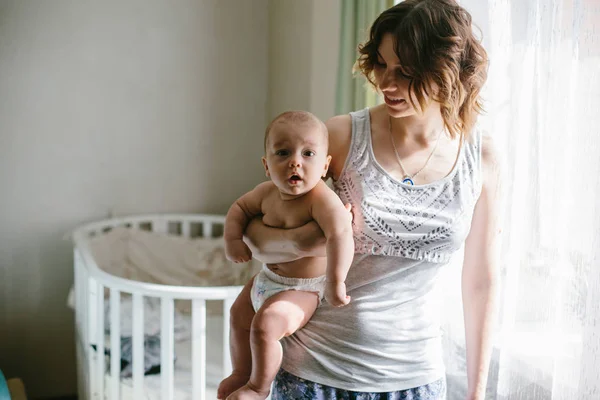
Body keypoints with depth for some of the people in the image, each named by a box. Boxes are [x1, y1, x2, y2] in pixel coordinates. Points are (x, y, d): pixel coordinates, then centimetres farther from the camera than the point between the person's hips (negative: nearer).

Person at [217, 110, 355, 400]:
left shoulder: (322, 199, -32)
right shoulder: (267, 192, -9)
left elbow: (341, 234, -45)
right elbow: (241, 207, 9)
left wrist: (334, 282, -49)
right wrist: (232, 238, -7)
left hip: (302, 289, -8)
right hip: (268, 278, 9)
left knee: (265, 324, -24)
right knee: (239, 315, 22)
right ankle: (242, 373, 47)